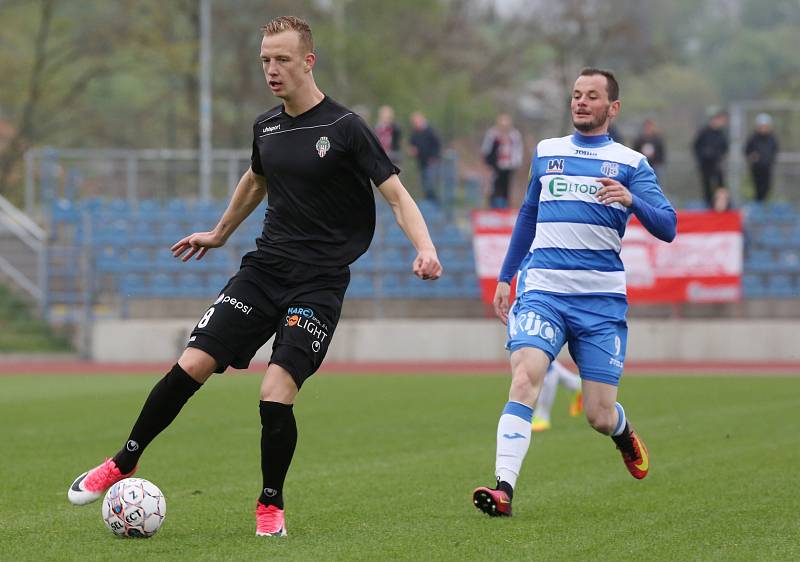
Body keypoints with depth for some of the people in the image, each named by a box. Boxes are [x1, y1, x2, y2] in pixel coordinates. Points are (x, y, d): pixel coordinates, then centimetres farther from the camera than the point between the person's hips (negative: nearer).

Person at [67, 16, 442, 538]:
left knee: (276, 393, -17)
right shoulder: (266, 127, 8)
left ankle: (271, 505, 6)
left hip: (318, 281, -5)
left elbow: (396, 193, -12)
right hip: (264, 268, 5)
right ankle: (124, 464, 12)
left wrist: (425, 248, -28)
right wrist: (220, 233, 42)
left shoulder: (345, 128, -11)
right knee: (192, 364, -6)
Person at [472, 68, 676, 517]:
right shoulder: (546, 153, 16)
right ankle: (504, 488, -31)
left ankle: (623, 432, 38)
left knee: (600, 416, 0)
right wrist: (505, 277, 25)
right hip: (542, 289, 1)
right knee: (525, 377, -25)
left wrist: (631, 200, -22)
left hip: (602, 298, -1)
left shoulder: (630, 164, 7)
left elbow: (667, 227, -3)